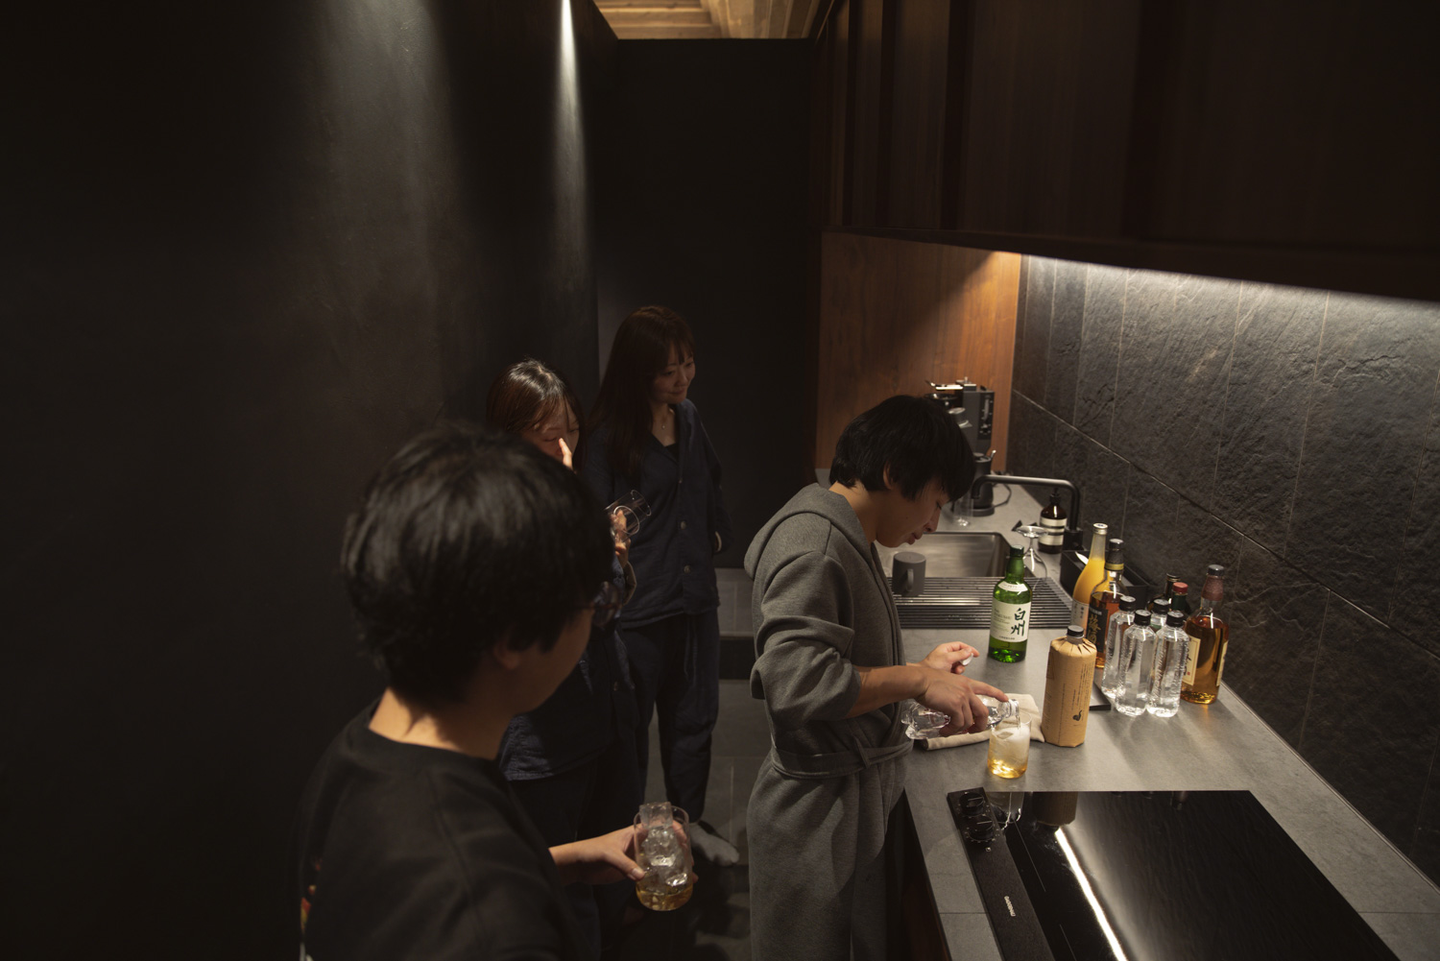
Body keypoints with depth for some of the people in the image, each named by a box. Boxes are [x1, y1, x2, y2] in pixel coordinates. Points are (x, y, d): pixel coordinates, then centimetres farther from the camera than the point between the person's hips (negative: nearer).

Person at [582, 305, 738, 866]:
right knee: (631, 725, 10)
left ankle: (689, 820, 41)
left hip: (696, 597, 7)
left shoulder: (687, 417, 6)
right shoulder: (609, 438, -15)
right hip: (639, 609, -6)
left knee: (694, 716, 20)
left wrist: (716, 531, 8)